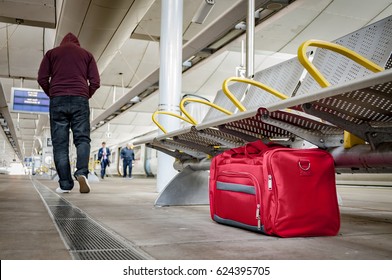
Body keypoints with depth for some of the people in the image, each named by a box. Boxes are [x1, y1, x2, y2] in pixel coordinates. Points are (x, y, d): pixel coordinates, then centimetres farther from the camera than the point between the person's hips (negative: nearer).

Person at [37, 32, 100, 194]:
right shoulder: (86, 54, 17)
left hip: (58, 100, 0)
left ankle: (65, 184, -5)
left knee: (60, 143, 0)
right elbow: (95, 82, 7)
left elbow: (42, 79, 6)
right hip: (80, 100, 0)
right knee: (82, 138, 0)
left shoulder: (51, 53, 17)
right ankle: (82, 172, -24)